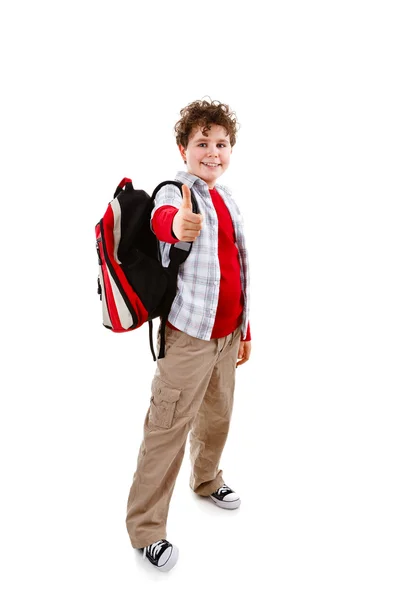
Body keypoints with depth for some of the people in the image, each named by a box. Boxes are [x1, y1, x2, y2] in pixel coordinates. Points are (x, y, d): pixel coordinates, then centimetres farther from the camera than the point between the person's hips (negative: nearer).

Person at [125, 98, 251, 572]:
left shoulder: (227, 198, 12)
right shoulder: (176, 191, -11)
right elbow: (161, 217, -38)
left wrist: (244, 329, 20)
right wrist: (177, 223, -63)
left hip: (227, 334, 8)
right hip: (189, 335, -7)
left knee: (218, 415, 22)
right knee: (168, 430, -2)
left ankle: (206, 480, 49)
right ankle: (145, 528, 15)